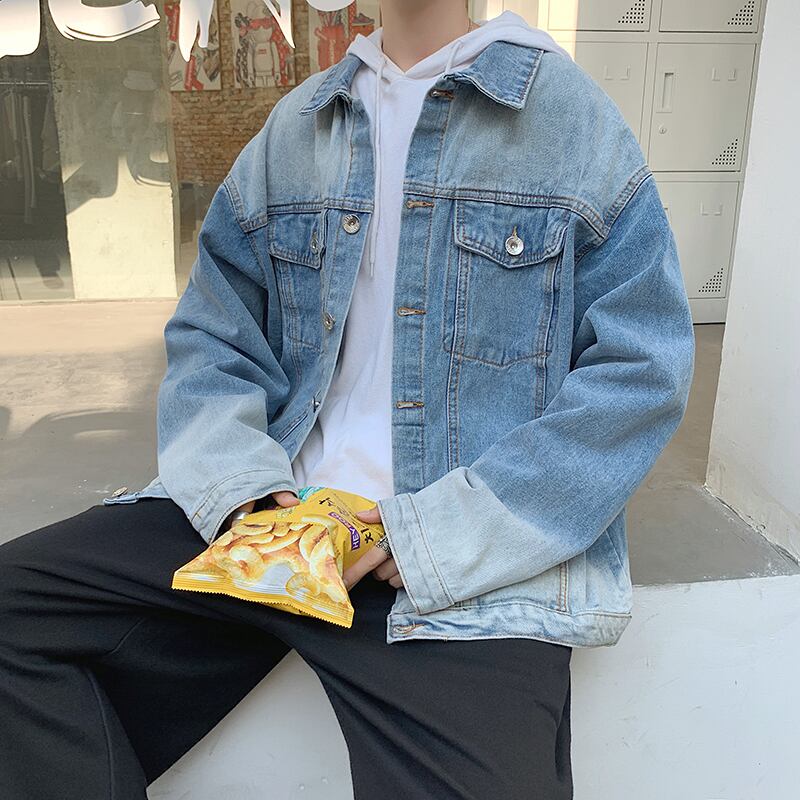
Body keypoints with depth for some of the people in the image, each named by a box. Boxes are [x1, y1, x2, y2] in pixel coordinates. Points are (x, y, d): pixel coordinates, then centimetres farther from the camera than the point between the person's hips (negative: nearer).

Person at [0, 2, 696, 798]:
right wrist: (239, 481, -6)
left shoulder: (572, 113, 1)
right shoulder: (295, 125, 13)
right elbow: (210, 329, 14)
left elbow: (644, 367, -6)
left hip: (476, 570, -3)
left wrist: (455, 531, -14)